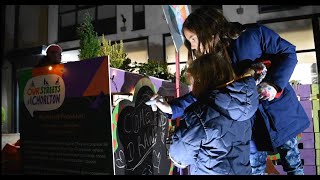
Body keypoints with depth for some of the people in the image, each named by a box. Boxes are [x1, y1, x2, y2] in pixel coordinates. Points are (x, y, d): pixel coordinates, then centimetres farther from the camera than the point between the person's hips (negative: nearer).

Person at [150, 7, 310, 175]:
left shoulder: (254, 34, -16)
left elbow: (288, 53, -9)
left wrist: (274, 83, -24)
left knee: (292, 163, 17)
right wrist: (172, 108, -12)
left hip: (280, 110, -2)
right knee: (254, 169, 13)